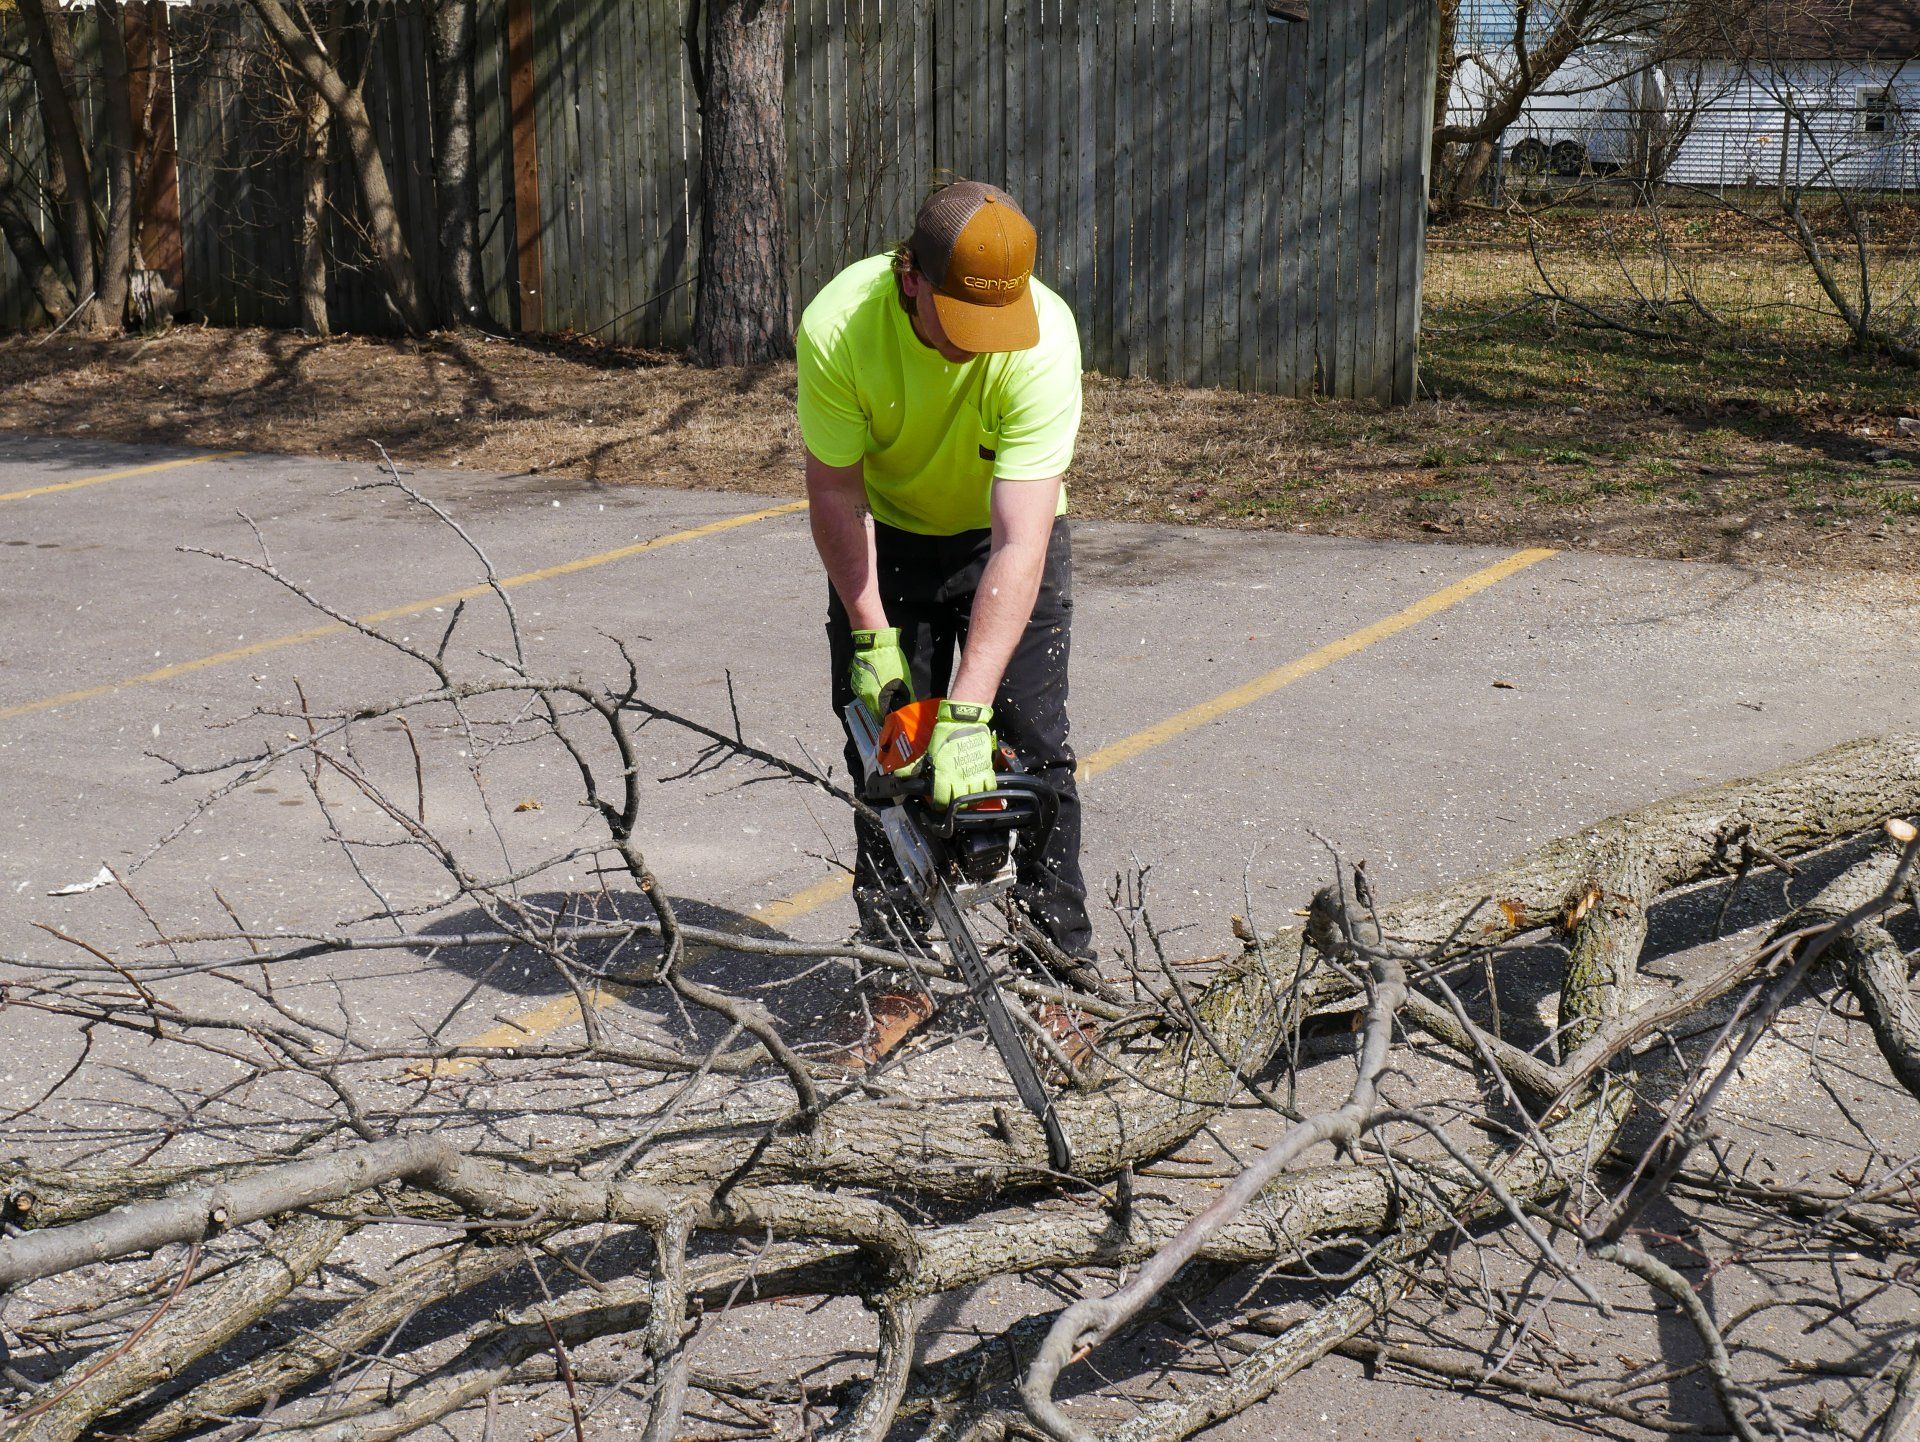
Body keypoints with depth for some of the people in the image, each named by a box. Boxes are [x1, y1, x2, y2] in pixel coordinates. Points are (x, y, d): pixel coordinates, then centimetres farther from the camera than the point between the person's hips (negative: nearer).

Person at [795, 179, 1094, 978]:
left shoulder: (1044, 338, -36)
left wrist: (968, 711, -43)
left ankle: (1062, 957, 5)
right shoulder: (837, 328, -31)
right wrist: (871, 636, -19)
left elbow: (1019, 542, -39)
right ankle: (896, 959, 9)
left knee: (1030, 744, -7)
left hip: (1002, 535, -1)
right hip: (886, 536, 1)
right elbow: (836, 489, -17)